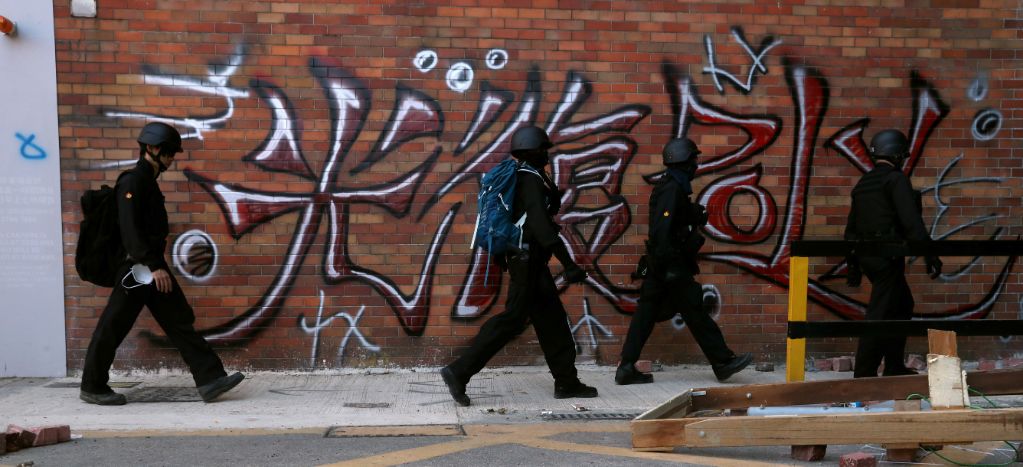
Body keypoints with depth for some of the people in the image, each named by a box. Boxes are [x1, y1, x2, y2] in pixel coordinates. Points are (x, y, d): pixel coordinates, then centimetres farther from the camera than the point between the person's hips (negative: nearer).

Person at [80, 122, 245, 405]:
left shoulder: (148, 182, 15)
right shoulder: (132, 182, -13)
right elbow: (130, 229, -21)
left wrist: (157, 265, 19)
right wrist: (154, 266, -24)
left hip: (152, 267, 10)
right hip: (136, 269, -10)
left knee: (180, 321, 3)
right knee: (113, 328, 1)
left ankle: (210, 379, 1)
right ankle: (92, 388, 14)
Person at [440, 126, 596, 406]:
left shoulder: (519, 176, 15)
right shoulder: (532, 179, -15)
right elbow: (540, 225, -25)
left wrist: (500, 255, 29)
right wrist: (569, 264, -26)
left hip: (526, 259, 10)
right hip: (528, 259, -10)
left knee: (551, 318, 11)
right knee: (513, 319, -9)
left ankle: (566, 382, 16)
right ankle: (459, 372, -10)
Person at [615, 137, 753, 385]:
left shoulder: (669, 187, 15)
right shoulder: (672, 190, -16)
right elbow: (662, 230, -24)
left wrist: (695, 218, 9)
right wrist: (671, 266, -26)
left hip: (658, 263, 10)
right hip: (671, 263, -10)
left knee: (646, 314, 7)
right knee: (695, 313, -1)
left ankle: (626, 368, 7)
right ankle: (723, 362, 8)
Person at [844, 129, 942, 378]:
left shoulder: (862, 183, 16)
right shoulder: (896, 179, -9)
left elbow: (851, 228, 19)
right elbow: (911, 221, -19)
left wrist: (853, 264, 24)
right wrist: (930, 255, -19)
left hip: (866, 255, 9)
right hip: (887, 255, -9)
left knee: (903, 305, 21)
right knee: (879, 314, -6)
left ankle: (894, 367, 24)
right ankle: (863, 375, -6)